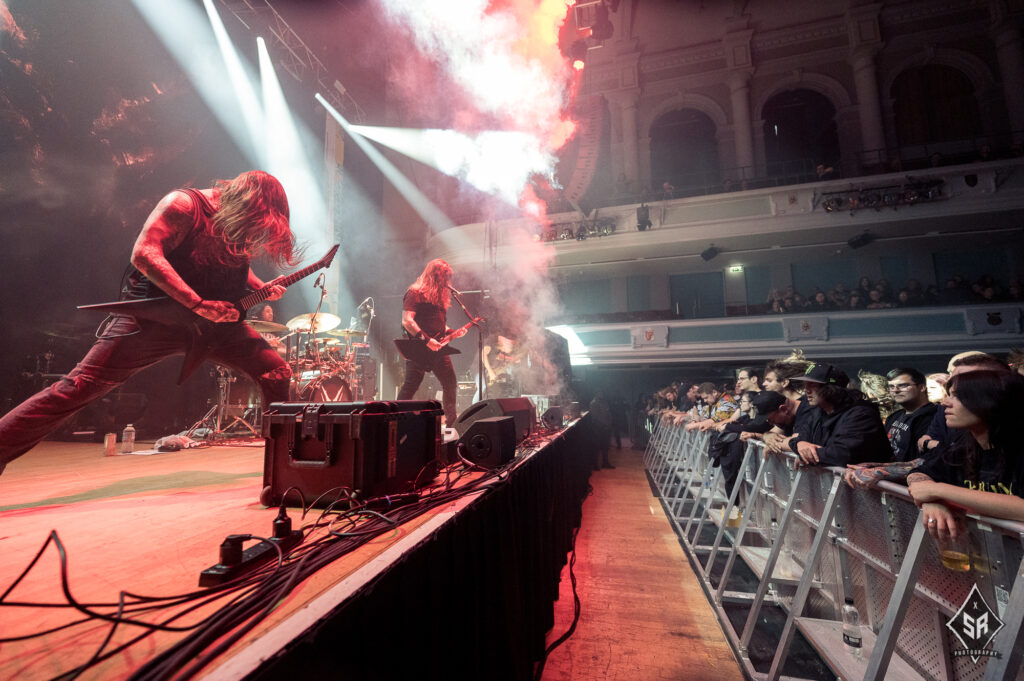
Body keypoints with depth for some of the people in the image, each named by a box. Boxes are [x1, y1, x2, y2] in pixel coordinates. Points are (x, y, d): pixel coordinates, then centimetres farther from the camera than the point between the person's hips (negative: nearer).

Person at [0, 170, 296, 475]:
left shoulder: (242, 221, 8)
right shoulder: (183, 204, -12)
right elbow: (144, 254, -23)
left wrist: (262, 287, 0)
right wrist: (199, 304, -29)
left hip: (215, 319, 5)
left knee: (278, 372, -3)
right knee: (81, 385, -9)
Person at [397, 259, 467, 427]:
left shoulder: (440, 295, 20)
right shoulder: (415, 293, -6)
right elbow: (407, 320, -15)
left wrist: (452, 333, 8)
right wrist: (426, 340, -21)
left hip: (438, 349, 8)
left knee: (451, 384, 7)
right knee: (410, 386, -6)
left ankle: (451, 422, 18)